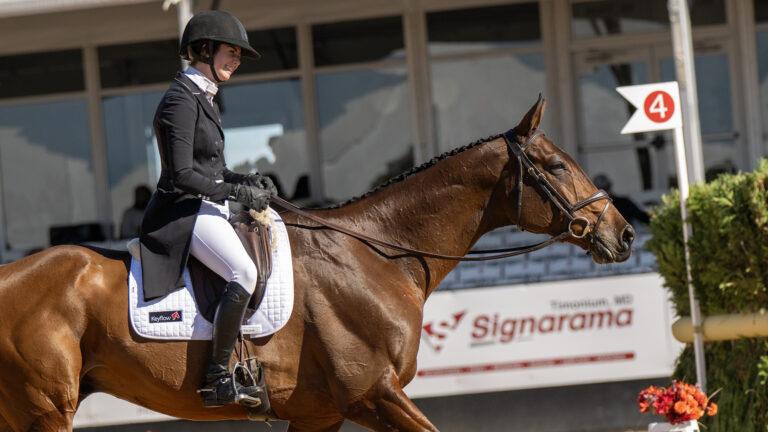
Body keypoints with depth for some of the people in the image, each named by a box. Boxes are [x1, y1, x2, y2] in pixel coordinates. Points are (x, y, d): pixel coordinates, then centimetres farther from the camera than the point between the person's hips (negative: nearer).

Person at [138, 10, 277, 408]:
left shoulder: (202, 97, 17)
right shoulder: (181, 100, -14)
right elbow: (182, 174, -21)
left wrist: (247, 180, 8)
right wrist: (237, 192, -16)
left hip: (206, 210, 11)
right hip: (185, 214, -11)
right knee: (244, 273, -30)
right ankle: (217, 379, -26)